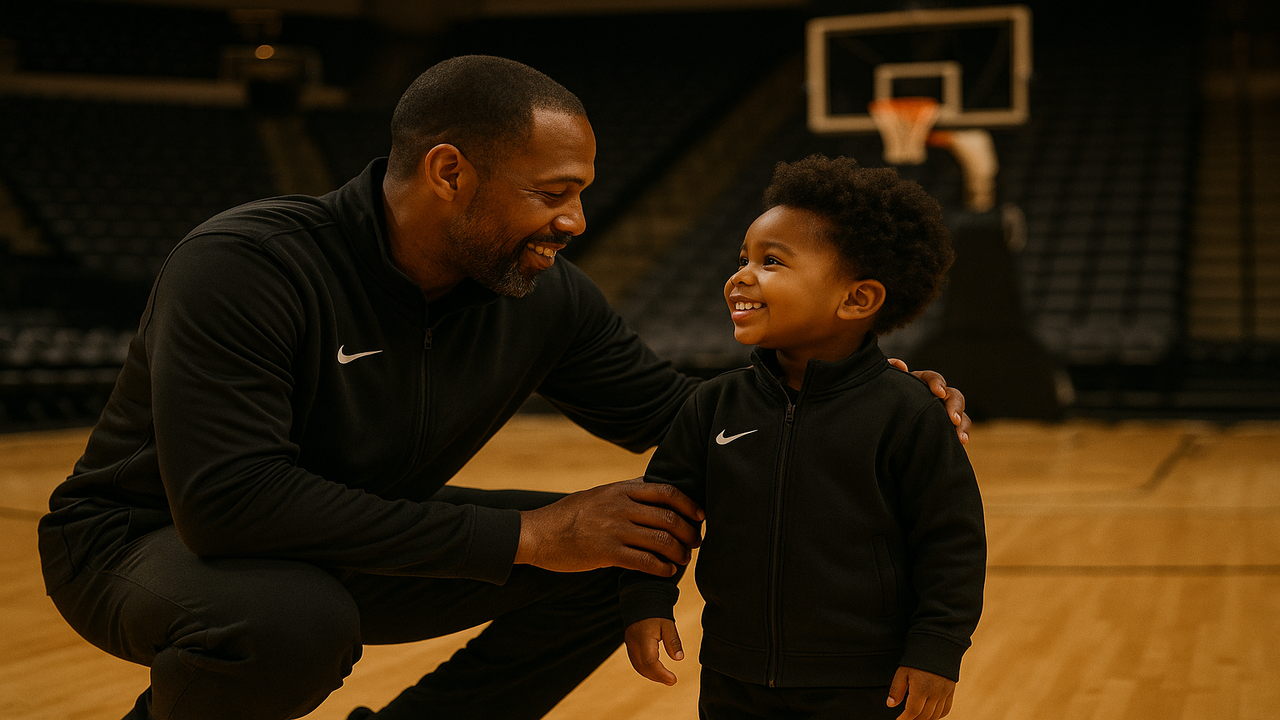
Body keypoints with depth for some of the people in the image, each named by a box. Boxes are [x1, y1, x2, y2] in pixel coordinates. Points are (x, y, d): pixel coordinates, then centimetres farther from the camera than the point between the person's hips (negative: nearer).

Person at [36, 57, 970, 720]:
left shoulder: (546, 302, -10)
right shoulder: (244, 268, -29)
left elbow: (670, 412, 2)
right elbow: (228, 496, -39)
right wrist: (522, 536, -38)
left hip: (360, 544, 6)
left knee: (627, 554, -7)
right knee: (292, 623, -41)